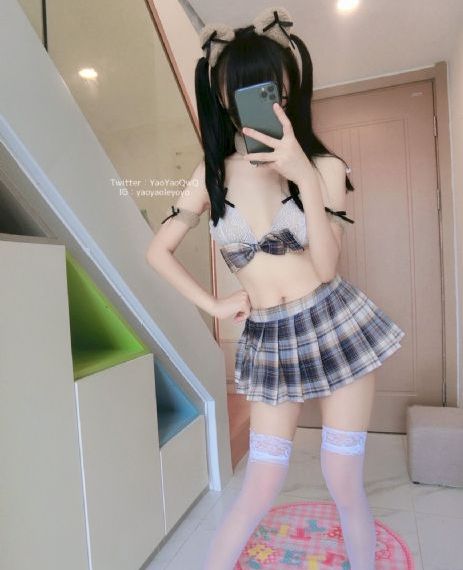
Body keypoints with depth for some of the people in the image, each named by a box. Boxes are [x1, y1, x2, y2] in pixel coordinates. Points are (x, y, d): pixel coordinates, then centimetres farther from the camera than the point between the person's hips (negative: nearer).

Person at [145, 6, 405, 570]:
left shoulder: (323, 165, -3)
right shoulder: (213, 173, 1)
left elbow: (325, 264, -14)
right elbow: (158, 250, 7)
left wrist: (305, 177, -24)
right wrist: (213, 305, 1)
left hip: (335, 327, 0)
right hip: (269, 343, 1)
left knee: (344, 487, 10)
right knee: (258, 493, 8)